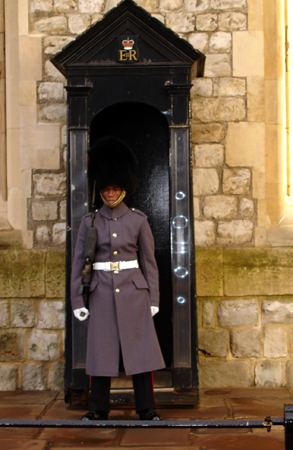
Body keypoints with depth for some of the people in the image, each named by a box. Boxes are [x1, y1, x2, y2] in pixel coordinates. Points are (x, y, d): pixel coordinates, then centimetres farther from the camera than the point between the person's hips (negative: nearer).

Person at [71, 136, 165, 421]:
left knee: (141, 349, 0)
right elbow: (78, 263, 5)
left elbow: (149, 261, 4)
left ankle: (147, 410, 11)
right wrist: (77, 301, 0)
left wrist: (153, 299, 1)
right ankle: (98, 411, 17)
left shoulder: (138, 220, 3)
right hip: (102, 293, 1)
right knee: (101, 351, 5)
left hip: (134, 292, -1)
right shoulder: (90, 222, 4)